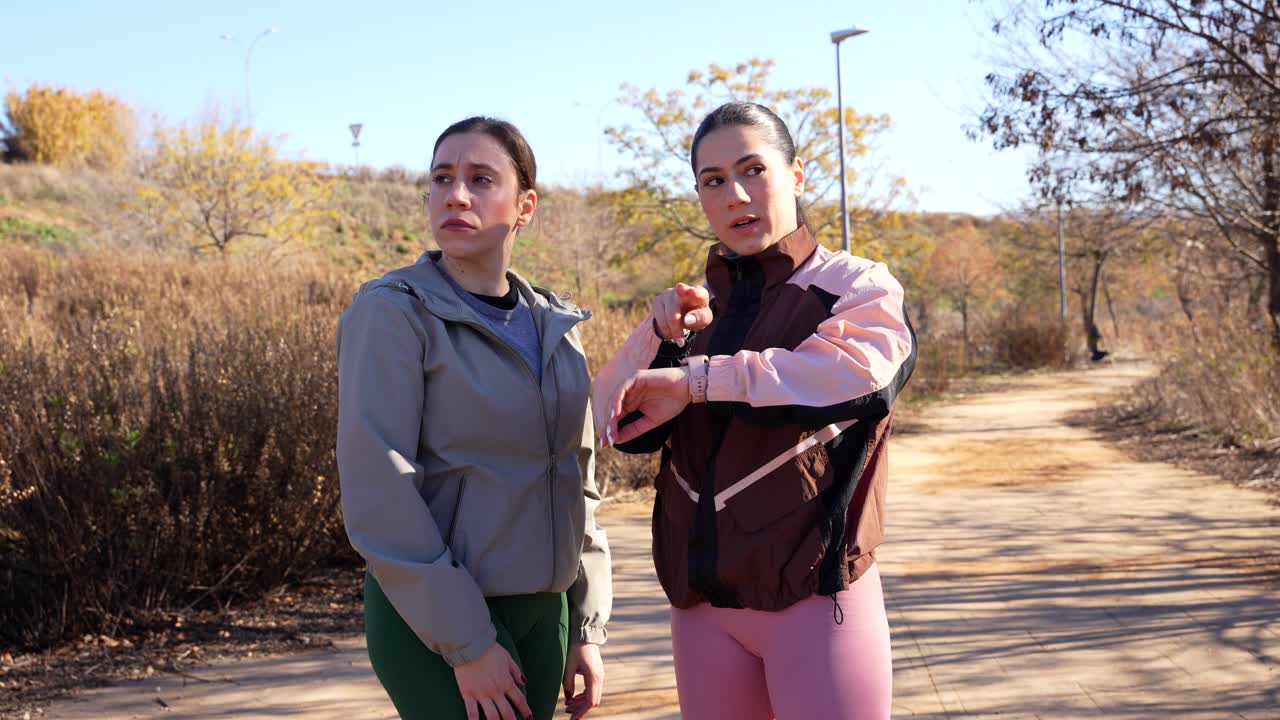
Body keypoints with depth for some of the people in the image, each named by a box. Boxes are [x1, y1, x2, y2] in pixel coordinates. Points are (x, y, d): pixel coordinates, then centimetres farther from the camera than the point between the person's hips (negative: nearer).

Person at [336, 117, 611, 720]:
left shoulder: (554, 325, 6)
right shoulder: (393, 314, -11)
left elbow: (577, 478, 12)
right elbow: (379, 493, -17)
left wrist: (585, 628, 8)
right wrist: (467, 642, -17)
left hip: (541, 614, 6)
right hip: (433, 619, -5)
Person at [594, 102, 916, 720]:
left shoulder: (856, 286, -3)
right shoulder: (700, 305, 11)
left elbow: (860, 366, -25)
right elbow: (620, 423, 5)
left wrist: (696, 380, -19)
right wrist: (661, 334, -12)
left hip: (815, 597, -4)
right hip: (702, 601, 5)